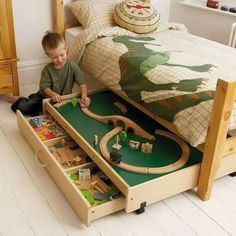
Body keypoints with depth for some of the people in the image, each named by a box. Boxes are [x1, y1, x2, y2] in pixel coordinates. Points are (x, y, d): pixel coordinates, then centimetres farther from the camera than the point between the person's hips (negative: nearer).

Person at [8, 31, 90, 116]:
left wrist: (84, 96, -39)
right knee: (22, 106, -13)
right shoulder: (47, 69, -13)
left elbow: (82, 84, -20)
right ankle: (20, 100, 25)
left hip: (62, 100, 0)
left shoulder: (73, 67, -17)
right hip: (46, 97, 1)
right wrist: (52, 94, -33)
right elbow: (45, 87, -12)